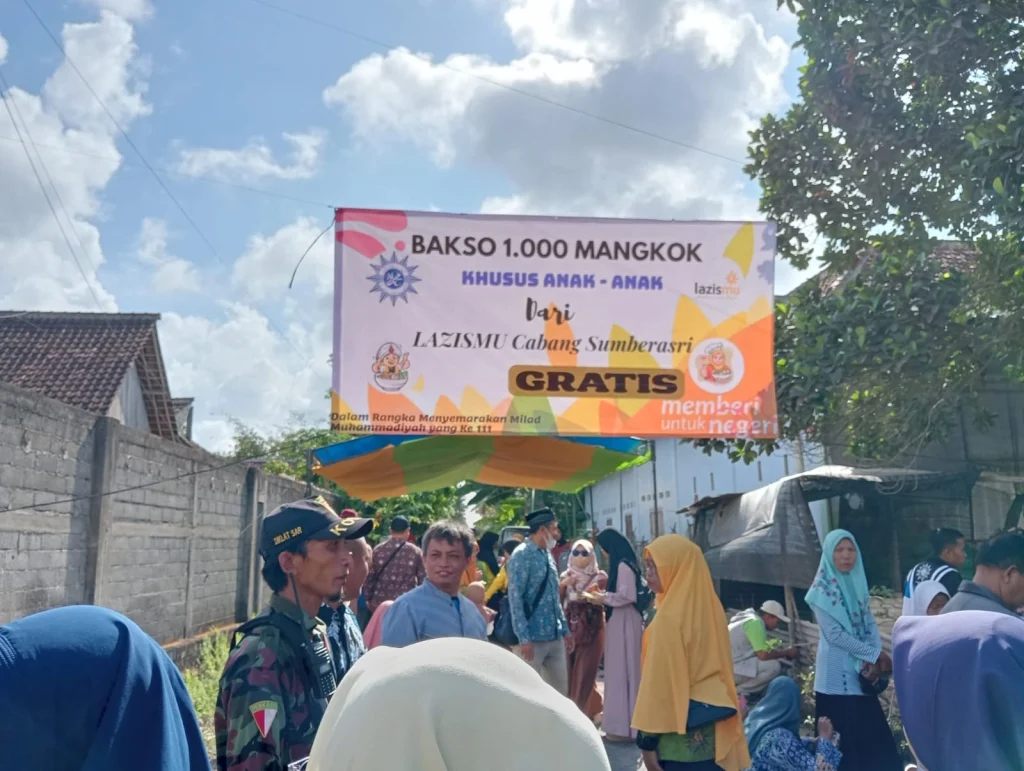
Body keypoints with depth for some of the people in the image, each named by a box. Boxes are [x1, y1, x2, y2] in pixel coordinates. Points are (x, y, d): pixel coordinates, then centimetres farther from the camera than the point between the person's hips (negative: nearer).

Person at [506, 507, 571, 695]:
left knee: (561, 689, 12)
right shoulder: (521, 556, -11)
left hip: (555, 636, 8)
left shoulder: (548, 555, 13)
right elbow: (515, 599, -16)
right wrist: (524, 638, -20)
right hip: (533, 637, -8)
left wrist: (565, 628, 15)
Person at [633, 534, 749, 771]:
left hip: (680, 734, -8)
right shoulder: (711, 607, 4)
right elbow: (721, 667, 11)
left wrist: (647, 740, -11)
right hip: (711, 729, 8)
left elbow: (660, 681, -18)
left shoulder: (670, 617, -20)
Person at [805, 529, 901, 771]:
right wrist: (874, 655, -11)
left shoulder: (858, 583, 9)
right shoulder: (822, 589, -11)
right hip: (837, 674, -6)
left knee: (873, 732, 9)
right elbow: (834, 634, -15)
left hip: (863, 671, 6)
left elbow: (870, 622, 7)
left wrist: (874, 656, -10)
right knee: (844, 738, -1)